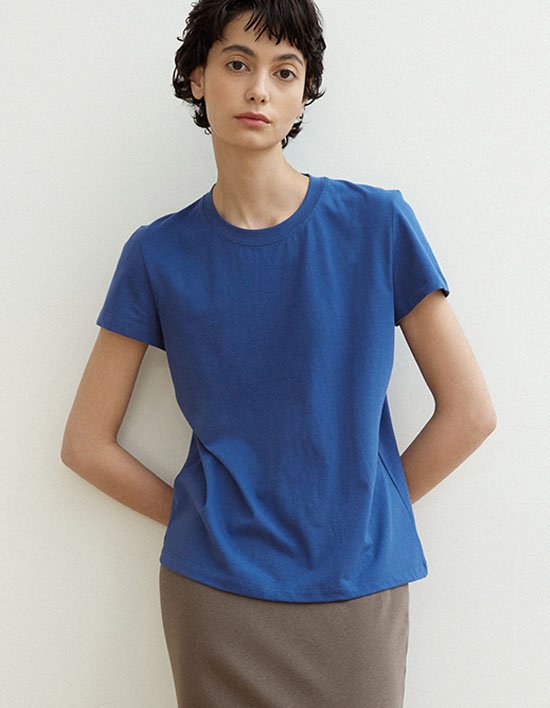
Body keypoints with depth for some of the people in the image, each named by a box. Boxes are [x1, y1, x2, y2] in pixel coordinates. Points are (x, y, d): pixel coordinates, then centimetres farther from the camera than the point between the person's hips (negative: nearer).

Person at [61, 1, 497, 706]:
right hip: (215, 594, 0)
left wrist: (363, 510, -1)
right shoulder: (159, 253, -2)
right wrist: (201, 518, 1)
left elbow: (469, 412, -2)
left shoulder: (378, 224, -5)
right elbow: (86, 441, 3)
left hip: (359, 589, 0)